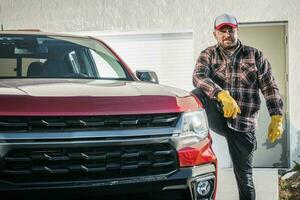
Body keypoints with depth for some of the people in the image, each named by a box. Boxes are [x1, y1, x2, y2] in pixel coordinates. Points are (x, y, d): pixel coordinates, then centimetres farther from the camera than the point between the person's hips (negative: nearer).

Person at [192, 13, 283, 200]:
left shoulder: (255, 56, 7)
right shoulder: (208, 55, 6)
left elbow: (270, 88, 6)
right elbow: (199, 77, -14)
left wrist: (277, 118, -7)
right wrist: (222, 95, -32)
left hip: (243, 123, -1)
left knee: (244, 175, -2)